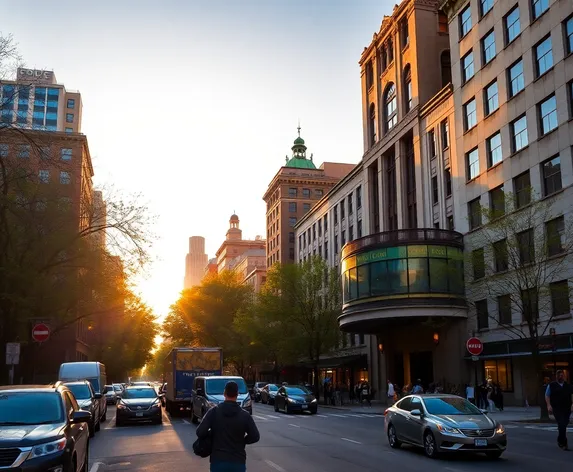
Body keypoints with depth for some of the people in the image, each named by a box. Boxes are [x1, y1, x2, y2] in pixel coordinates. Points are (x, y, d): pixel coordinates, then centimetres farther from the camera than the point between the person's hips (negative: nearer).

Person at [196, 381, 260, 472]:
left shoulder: (213, 412, -4)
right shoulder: (245, 415, -4)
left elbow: (200, 432, -10)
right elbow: (255, 437, -1)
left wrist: (211, 436, 9)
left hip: (218, 461, 0)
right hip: (238, 462, 0)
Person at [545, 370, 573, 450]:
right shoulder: (551, 385, 3)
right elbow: (547, 396, 1)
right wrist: (549, 405, -11)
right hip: (557, 409, -4)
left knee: (564, 425, 10)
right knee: (562, 425, -14)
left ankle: (560, 441, 31)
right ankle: (564, 444, -9)